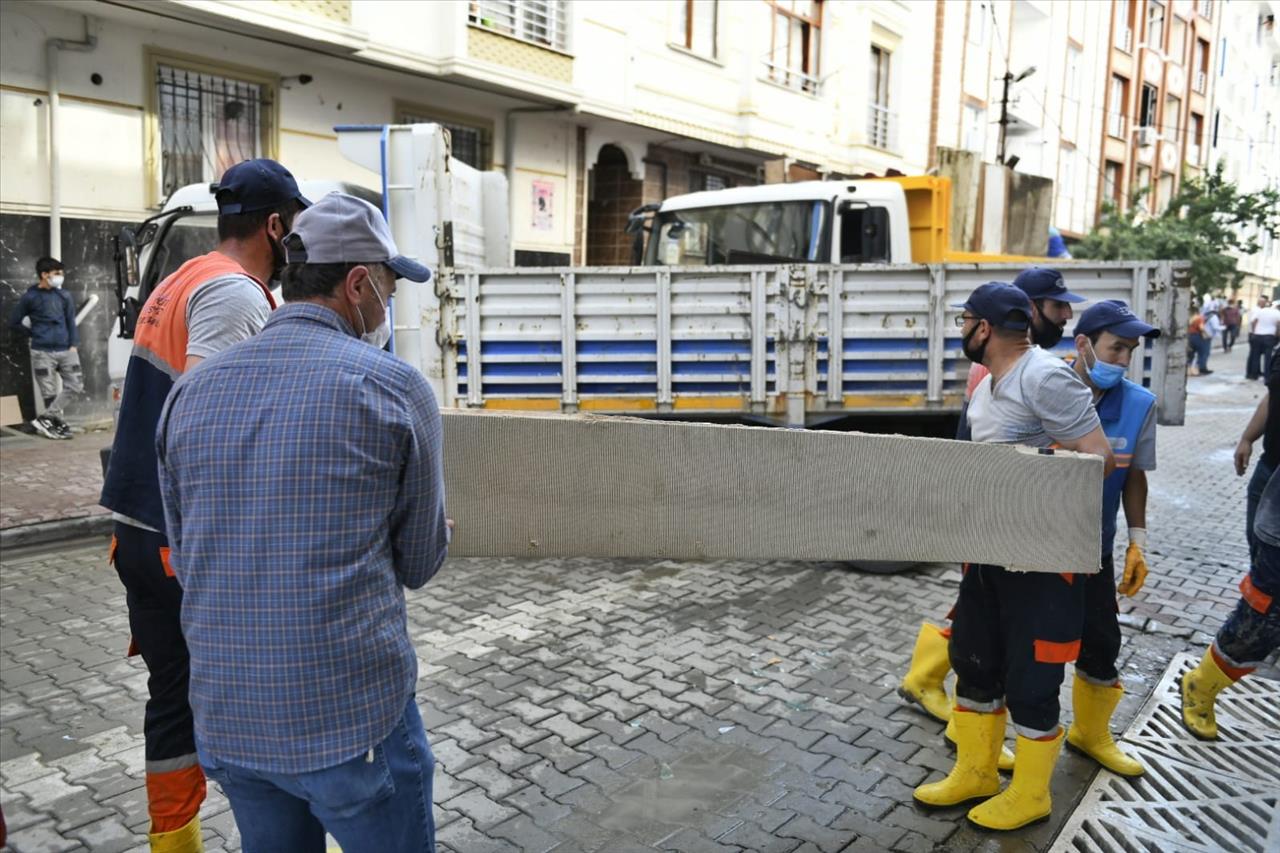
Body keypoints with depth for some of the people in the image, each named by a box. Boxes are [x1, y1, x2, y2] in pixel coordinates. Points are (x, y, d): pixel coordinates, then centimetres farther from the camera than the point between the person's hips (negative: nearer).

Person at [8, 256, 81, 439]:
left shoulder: (64, 296, 7)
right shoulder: (30, 297, -1)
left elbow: (71, 322, 9)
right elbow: (14, 323, 8)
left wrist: (73, 345, 0)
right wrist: (34, 334, 7)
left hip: (65, 350, 3)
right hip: (42, 352, -3)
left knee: (76, 385, -5)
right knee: (49, 393, -1)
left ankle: (45, 419, 2)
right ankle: (58, 423, 12)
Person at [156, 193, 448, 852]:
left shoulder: (190, 392, 3)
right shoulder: (393, 388, -11)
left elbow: (184, 561, 11)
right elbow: (419, 564, -3)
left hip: (224, 717, 5)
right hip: (354, 718, -5)